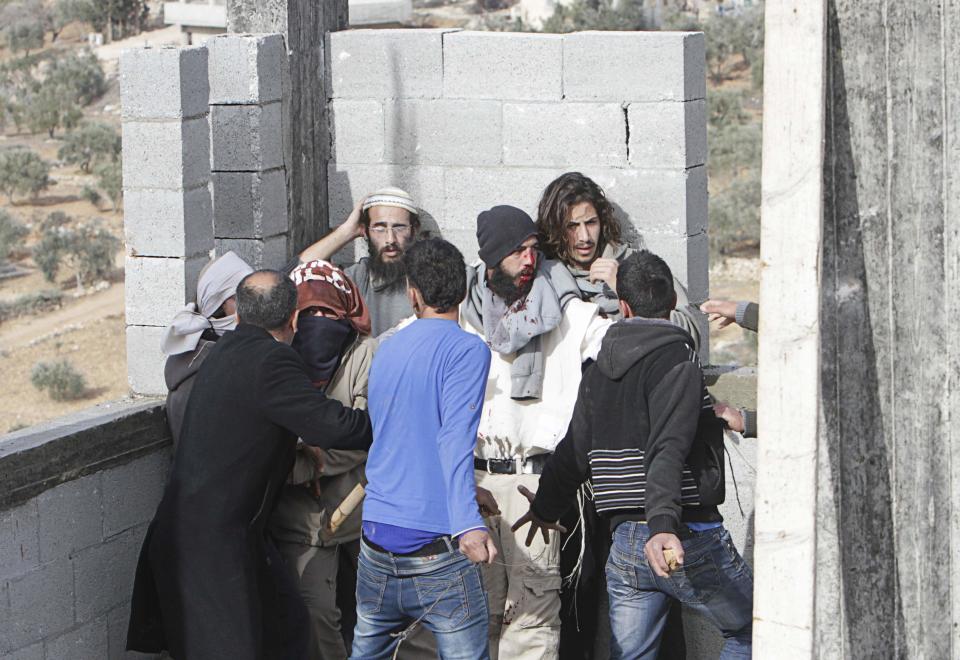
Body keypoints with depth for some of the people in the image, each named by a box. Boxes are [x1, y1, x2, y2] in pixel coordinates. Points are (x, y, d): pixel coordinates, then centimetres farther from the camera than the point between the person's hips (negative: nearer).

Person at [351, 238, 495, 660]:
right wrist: (468, 524, -31)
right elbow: (454, 439, -21)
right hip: (437, 547, -6)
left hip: (377, 542, 6)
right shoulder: (466, 350, -7)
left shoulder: (386, 350, 13)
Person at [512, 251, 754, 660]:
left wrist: (546, 508, 36)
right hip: (689, 536, -6)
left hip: (624, 544, 6)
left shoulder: (599, 372, 12)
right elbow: (667, 448, -24)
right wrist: (663, 525, -34)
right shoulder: (676, 358, -9)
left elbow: (573, 452, 19)